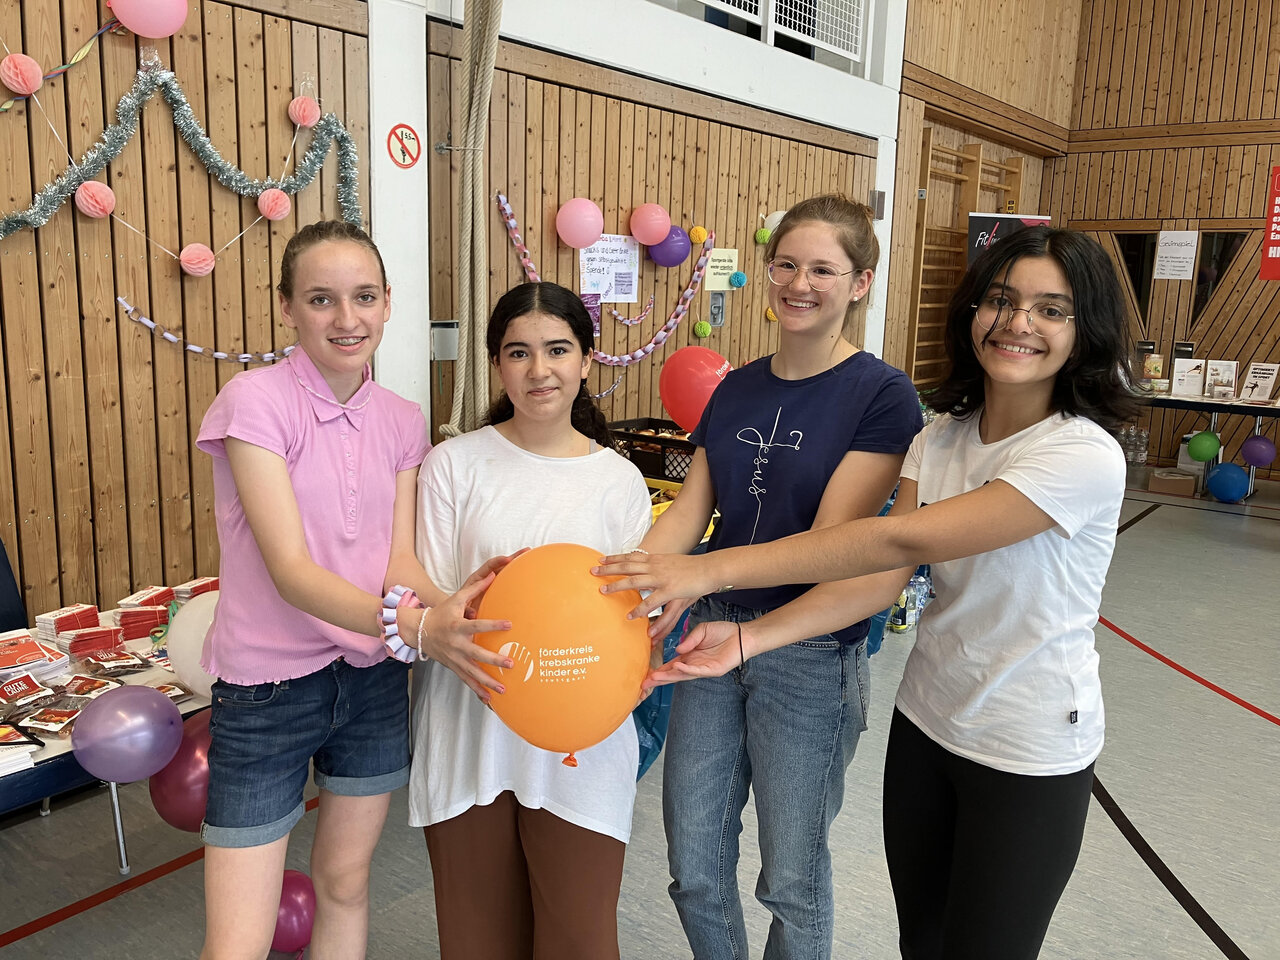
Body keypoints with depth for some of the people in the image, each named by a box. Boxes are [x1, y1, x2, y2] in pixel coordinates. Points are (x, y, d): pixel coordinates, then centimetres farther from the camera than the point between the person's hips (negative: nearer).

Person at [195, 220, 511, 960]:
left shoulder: (402, 421, 1)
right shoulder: (256, 401, -15)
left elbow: (400, 560, -5)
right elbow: (291, 569, -24)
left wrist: (448, 606, -28)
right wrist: (413, 626, -39)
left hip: (373, 679, 5)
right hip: (268, 685, -4)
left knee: (347, 880, 21)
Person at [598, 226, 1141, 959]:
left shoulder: (1085, 456, -23)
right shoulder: (942, 436, -1)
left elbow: (902, 541, -32)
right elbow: (887, 579, -11)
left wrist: (712, 570, -33)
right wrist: (748, 639, -25)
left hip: (1028, 754, -5)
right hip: (928, 718, 5)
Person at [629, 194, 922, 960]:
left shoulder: (883, 395, -12)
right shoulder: (737, 389, 6)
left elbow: (830, 544, -19)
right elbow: (690, 510, 1)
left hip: (811, 655, -5)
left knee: (792, 876, 13)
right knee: (694, 867, 16)